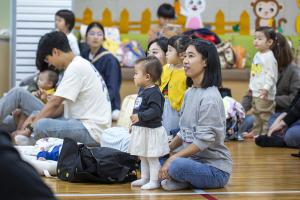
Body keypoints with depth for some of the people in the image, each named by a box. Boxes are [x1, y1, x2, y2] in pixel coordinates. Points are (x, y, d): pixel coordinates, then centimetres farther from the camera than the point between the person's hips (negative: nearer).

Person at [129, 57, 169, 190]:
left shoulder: (154, 93, -19)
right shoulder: (143, 91, 11)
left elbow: (155, 110, -29)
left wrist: (140, 117, -33)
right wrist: (135, 124, 23)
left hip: (151, 131, -10)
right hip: (141, 130, 10)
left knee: (152, 158, -2)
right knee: (143, 157, 18)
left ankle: (154, 181, 6)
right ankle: (144, 178, 29)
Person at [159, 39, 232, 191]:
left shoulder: (210, 97, -18)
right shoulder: (189, 93, 8)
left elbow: (203, 141, -22)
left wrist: (173, 158, -20)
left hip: (215, 168, -7)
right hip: (194, 160, 7)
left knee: (178, 166, -32)